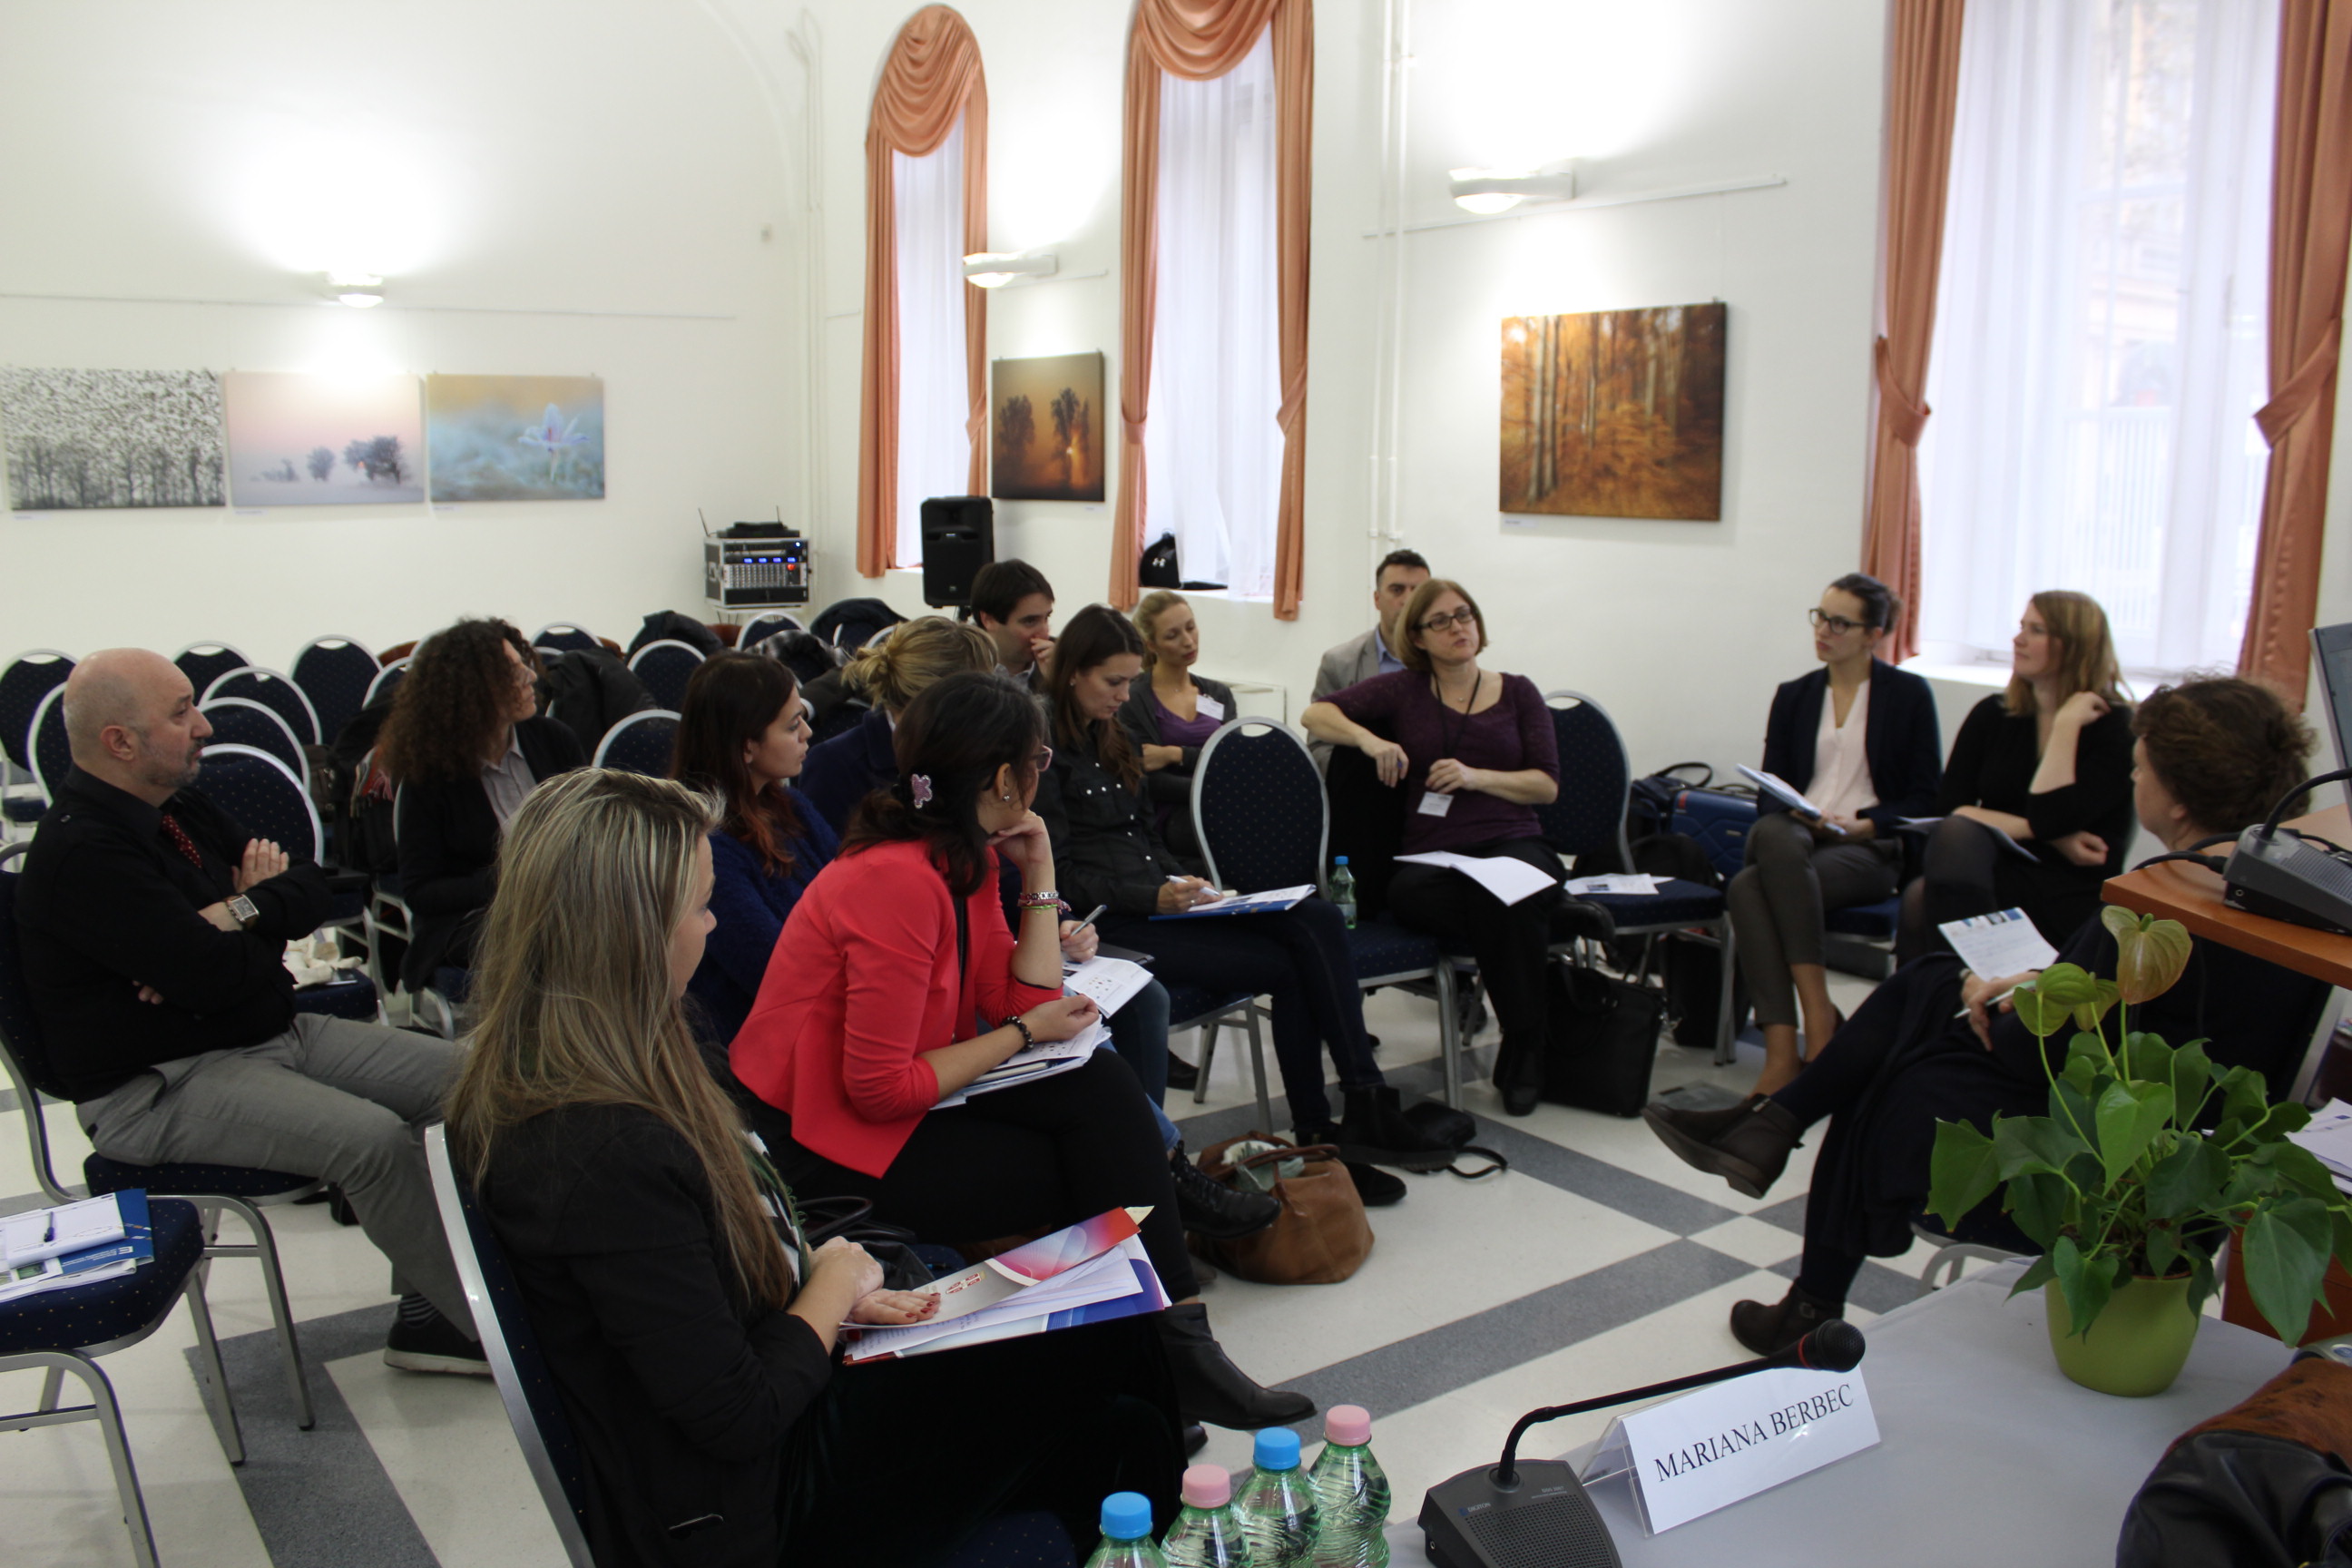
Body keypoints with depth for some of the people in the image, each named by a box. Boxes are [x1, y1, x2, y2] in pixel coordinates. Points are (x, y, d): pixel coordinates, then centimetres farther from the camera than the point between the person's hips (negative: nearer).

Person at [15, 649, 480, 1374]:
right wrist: (267, 921, -5)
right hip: (160, 1088, -9)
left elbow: (311, 889, 9)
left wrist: (243, 912, -12)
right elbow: (215, 975, -27)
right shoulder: (81, 851, -19)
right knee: (375, 1140, -30)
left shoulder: (181, 807, 11)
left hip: (273, 1033, 10)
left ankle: (429, 1313, -2)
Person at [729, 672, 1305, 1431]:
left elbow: (1027, 1002, 0)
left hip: (891, 1096, 8)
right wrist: (1022, 1035, -15)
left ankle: (1178, 1341, -8)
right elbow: (881, 1088, -25)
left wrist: (1039, 874, -2)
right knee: (1081, 1178, -10)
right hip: (825, 1142, -8)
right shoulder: (900, 881, -26)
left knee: (1102, 1085, -9)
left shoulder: (968, 858, 3)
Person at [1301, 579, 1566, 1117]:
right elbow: (1315, 715, 7)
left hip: (1514, 845, 1)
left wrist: (1477, 777, -8)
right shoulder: (1404, 689, 13)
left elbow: (1547, 786, 8)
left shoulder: (1518, 693, 15)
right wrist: (1368, 737, -12)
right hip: (1430, 857, -1)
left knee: (1508, 902, -36)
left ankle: (1524, 1053, -17)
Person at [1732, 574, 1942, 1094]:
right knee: (1772, 836, -37)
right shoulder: (1794, 696, 19)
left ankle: (1784, 1056, -34)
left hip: (1871, 850, -4)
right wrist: (1793, 816, -10)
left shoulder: (1909, 694, 9)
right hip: (1797, 836, 4)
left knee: (1749, 886, -34)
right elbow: (1770, 791, 13)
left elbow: (1926, 797, 4)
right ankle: (1817, 1014, -39)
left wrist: (1862, 825, -13)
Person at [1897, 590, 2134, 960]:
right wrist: (2043, 833, -11)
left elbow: (2051, 815, -17)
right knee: (1955, 834, -32)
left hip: (2073, 900, -5)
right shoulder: (1992, 715, 11)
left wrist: (2066, 725, -13)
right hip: (1996, 873, 5)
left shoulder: (2116, 728, -2)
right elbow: (1949, 809, -2)